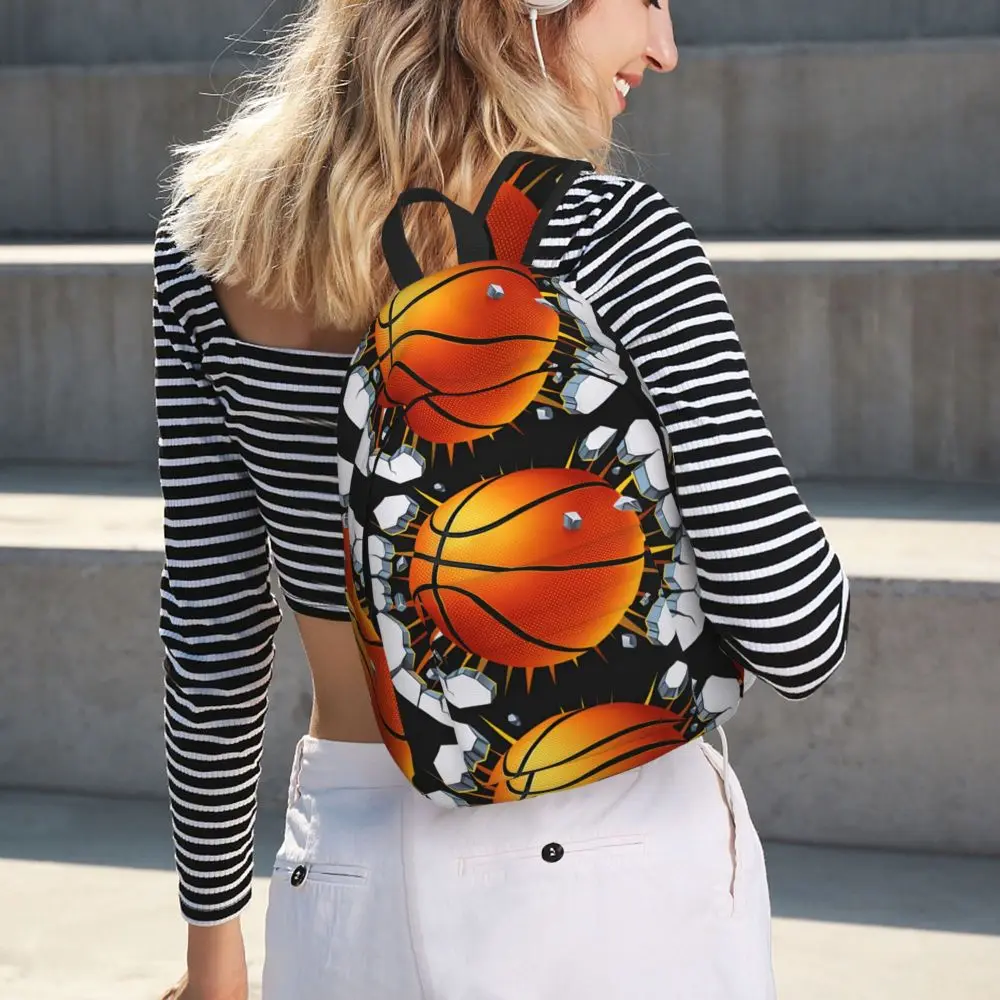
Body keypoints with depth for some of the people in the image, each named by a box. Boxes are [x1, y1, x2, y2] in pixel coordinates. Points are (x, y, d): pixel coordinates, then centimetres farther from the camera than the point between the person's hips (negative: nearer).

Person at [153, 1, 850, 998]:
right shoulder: (607, 240, -17)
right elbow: (795, 635, -19)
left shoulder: (206, 243, -3)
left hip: (351, 879, 4)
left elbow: (211, 628, 1)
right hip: (622, 872, -3)